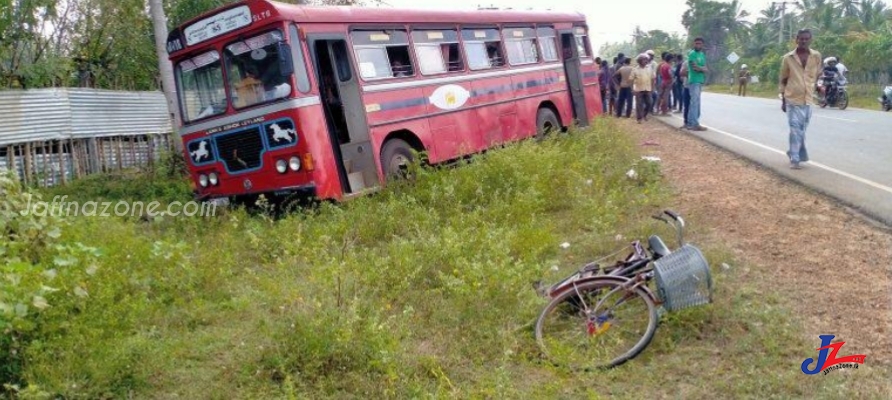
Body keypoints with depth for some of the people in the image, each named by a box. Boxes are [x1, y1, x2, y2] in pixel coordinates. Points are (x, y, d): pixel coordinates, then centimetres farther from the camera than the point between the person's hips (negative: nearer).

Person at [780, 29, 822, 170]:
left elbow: (817, 75, 18)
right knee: (795, 130, -7)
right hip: (793, 99, -3)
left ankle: (793, 154, 28)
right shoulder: (788, 58, -2)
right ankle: (795, 159, -2)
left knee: (802, 130, 11)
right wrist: (783, 101, 4)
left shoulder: (816, 56, 3)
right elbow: (783, 80, 4)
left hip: (808, 99, 3)